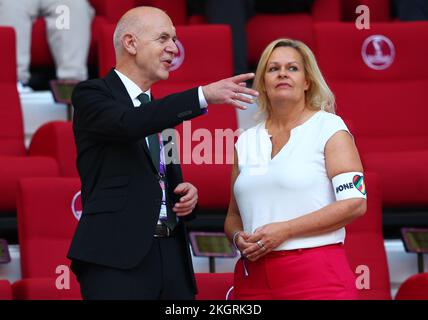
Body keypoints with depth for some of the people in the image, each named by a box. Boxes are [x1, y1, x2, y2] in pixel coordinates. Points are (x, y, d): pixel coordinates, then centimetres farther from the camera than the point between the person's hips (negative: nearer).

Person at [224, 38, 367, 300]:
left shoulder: (330, 128, 1)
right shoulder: (246, 141, 14)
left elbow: (354, 203, -10)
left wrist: (284, 230, -15)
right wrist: (238, 237, -5)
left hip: (317, 277, -4)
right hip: (253, 276, 4)